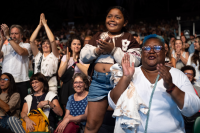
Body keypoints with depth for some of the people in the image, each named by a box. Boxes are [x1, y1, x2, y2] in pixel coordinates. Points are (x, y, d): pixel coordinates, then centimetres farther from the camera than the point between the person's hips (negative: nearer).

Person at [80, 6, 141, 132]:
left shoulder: (129, 39, 5)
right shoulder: (99, 36, 17)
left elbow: (134, 62, -10)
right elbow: (83, 57, 10)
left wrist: (113, 49, -16)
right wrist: (98, 50, -9)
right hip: (98, 81, 3)